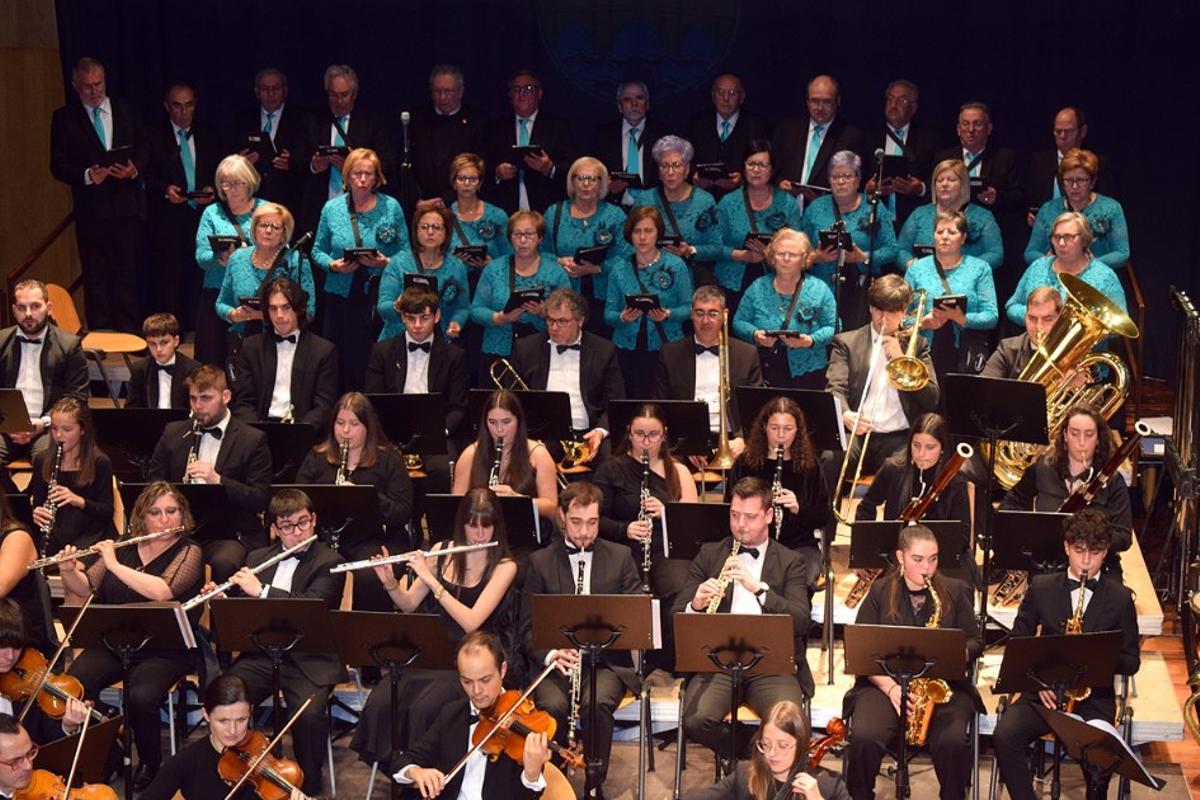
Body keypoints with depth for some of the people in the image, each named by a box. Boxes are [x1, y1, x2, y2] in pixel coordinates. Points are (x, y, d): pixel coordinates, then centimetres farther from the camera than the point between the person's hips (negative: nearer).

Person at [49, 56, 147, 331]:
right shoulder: (64, 118, 4)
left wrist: (135, 169, -8)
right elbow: (58, 166, 1)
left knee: (127, 273, 2)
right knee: (95, 275, 1)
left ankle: (129, 334, 6)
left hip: (127, 205, 1)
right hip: (91, 208, -1)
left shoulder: (126, 111, 12)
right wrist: (87, 175, -16)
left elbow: (144, 149, 12)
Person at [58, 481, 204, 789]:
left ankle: (150, 763, -4)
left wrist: (115, 565, -19)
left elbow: (162, 592, -21)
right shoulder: (123, 548, 11)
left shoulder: (188, 552, -3)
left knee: (140, 698, -32)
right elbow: (84, 588, 13)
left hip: (163, 650, -4)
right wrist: (68, 571, -8)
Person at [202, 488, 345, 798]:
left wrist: (261, 591, -20)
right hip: (261, 653, 4)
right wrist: (220, 599, -1)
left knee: (309, 712, -32)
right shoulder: (258, 558, 18)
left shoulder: (330, 563, 1)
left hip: (309, 659, -4)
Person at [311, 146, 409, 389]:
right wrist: (332, 265, -8)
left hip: (379, 294, -1)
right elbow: (318, 251, 12)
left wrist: (386, 262, -14)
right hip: (341, 295, 1)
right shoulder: (332, 208, 6)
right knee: (339, 363, 2)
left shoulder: (391, 207, 3)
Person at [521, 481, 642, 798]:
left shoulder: (620, 557, 11)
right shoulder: (540, 562, 9)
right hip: (556, 662, 0)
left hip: (607, 661, 0)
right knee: (553, 706, -32)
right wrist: (550, 653, -15)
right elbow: (529, 627, 6)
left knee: (597, 703, -33)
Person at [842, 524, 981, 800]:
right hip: (884, 683, 0)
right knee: (864, 738, -29)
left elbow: (975, 642, 12)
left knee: (952, 742, -30)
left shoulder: (956, 591, 10)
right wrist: (890, 687, -12)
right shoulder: (880, 592, 7)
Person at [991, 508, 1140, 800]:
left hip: (1093, 697, -1)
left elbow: (1131, 662, 7)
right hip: (1043, 692, 1)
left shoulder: (1120, 598, 6)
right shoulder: (1041, 587, 8)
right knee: (1004, 736, -27)